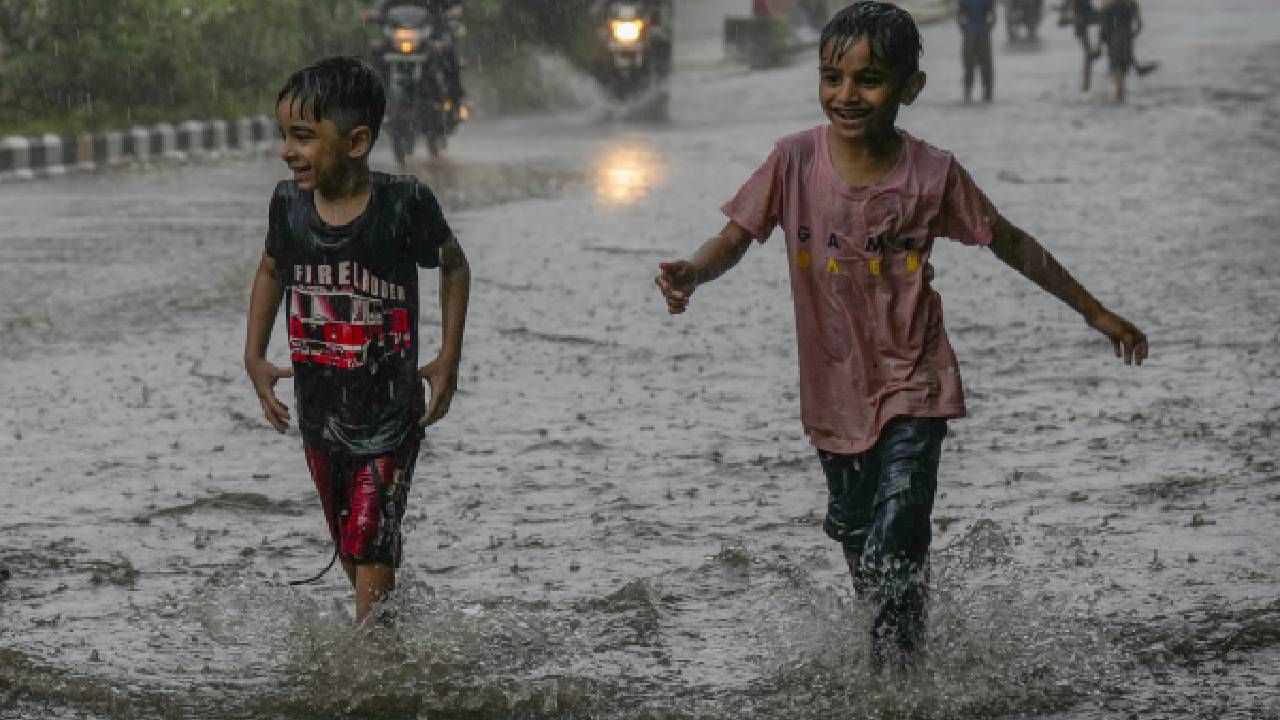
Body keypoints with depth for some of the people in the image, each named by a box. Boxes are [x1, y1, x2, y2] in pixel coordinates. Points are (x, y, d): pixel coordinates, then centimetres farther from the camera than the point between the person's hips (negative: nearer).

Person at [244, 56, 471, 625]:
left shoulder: (403, 204, -18)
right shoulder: (289, 203, -6)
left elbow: (454, 267, 1)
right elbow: (271, 271, 16)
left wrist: (449, 358, -4)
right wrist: (254, 356, 9)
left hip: (389, 416, -5)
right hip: (319, 416, 5)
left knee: (371, 559, -11)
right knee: (350, 556, 16)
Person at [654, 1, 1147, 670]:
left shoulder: (932, 174, -13)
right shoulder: (796, 160, -11)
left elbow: (1011, 244, -1)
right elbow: (736, 237, -12)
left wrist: (1094, 312, 5)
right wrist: (691, 272, -36)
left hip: (912, 387, -3)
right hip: (834, 389, 3)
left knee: (896, 547, -17)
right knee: (855, 534, 21)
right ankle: (888, 652, 44)